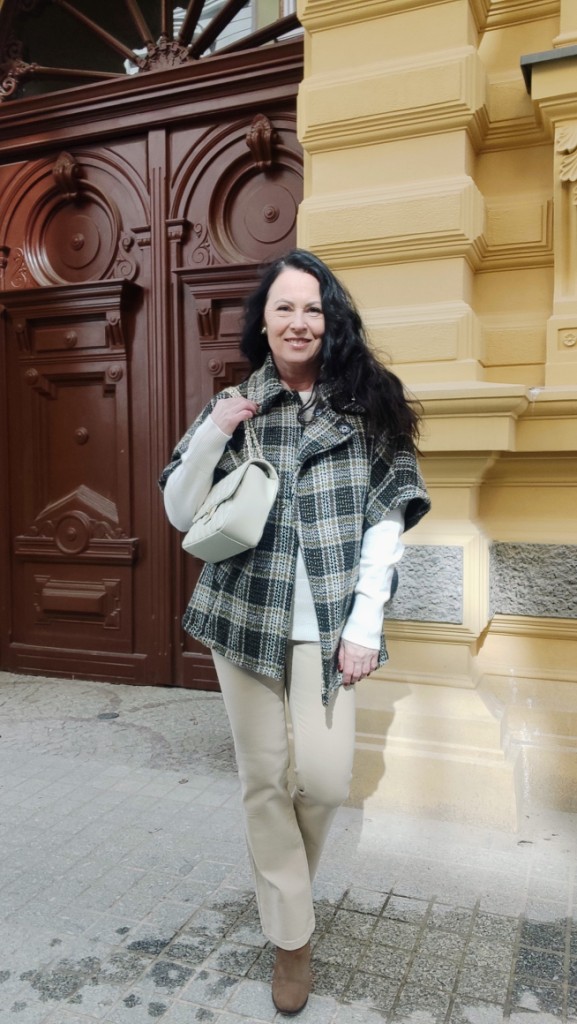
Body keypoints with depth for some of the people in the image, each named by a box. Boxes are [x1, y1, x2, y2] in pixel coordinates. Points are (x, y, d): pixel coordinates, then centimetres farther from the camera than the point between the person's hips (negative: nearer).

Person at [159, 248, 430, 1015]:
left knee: (326, 778, -2)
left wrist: (366, 621, -8)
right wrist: (213, 434, -12)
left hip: (328, 623, -1)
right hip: (246, 617, 1)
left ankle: (282, 880, 34)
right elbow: (181, 515, 3)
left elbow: (388, 515, -1)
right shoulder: (233, 407, 5)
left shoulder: (368, 404, 2)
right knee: (264, 778, 8)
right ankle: (292, 934, 29)